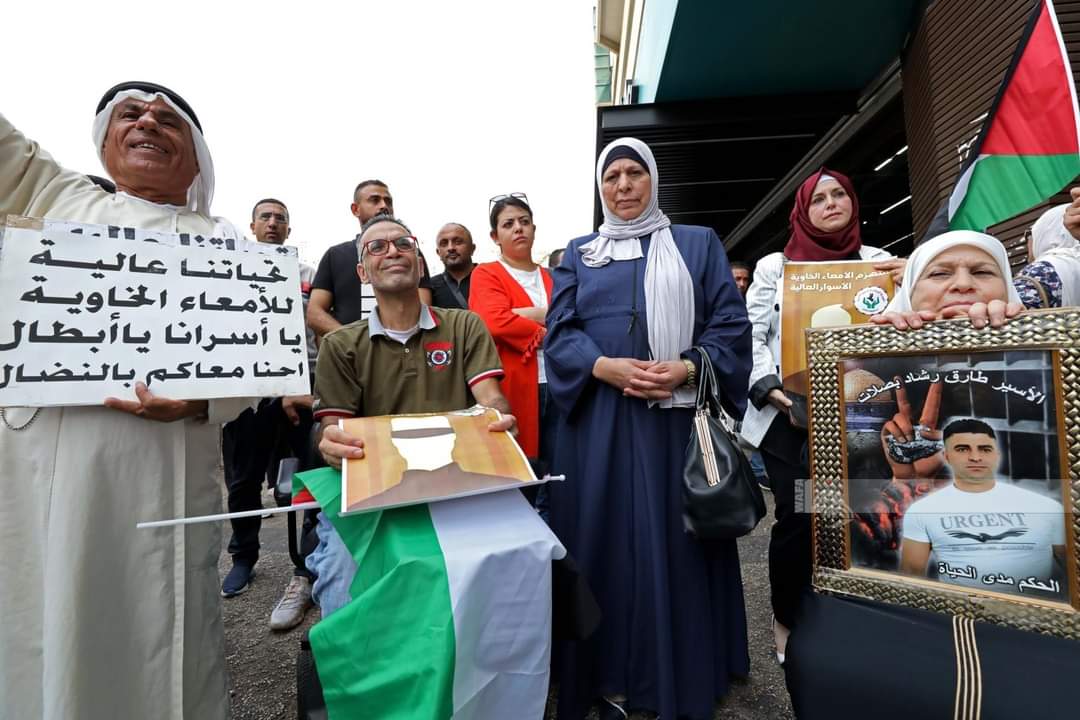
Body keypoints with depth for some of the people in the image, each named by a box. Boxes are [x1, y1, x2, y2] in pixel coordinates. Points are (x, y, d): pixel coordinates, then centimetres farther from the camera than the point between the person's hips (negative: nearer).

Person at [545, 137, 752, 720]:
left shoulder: (700, 244, 11)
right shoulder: (578, 254, 13)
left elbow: (731, 323, 3)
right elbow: (558, 332, 3)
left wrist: (688, 370, -15)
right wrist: (607, 367, -15)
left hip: (679, 414, 0)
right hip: (599, 420, 1)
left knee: (677, 538, 5)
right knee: (606, 537, 5)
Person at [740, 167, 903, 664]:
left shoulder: (878, 261, 13)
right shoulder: (774, 266, 7)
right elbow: (751, 335, 0)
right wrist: (769, 386, -14)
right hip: (787, 414, -2)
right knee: (797, 517, -4)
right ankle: (787, 623, 18)